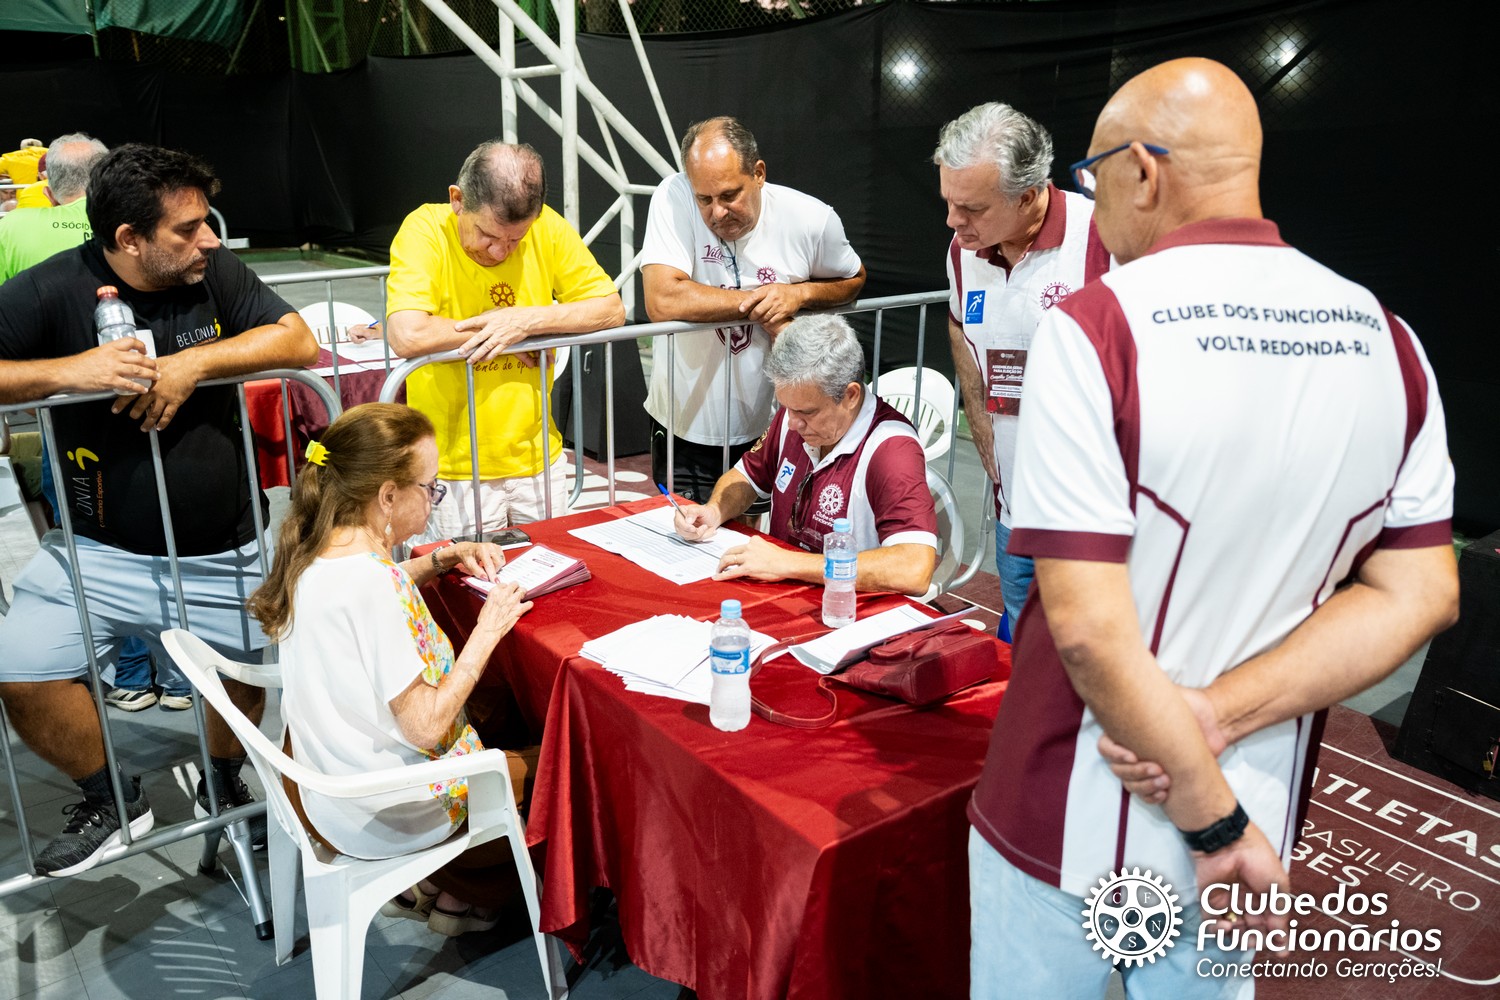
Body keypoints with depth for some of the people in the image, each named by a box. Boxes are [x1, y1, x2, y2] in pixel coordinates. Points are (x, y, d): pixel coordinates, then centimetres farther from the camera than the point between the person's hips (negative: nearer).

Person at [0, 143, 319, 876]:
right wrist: (70, 370, -24)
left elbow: (299, 341, -9)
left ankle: (224, 779, 37)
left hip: (226, 551, 2)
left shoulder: (213, 272, 0)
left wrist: (192, 362, -19)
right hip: (101, 553, -1)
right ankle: (109, 799, 16)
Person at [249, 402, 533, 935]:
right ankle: (456, 891, 24)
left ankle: (419, 884, 28)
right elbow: (425, 726, -28)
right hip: (382, 814, -8)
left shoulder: (317, 551, -5)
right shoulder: (368, 582, -32)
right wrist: (488, 630, -20)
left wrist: (443, 558, 6)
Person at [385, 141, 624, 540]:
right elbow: (407, 335, -28)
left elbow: (611, 310, -4)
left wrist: (527, 320, -17)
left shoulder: (547, 227, -4)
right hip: (454, 467, -3)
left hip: (537, 458, 4)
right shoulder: (425, 230, -15)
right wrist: (497, 330, -15)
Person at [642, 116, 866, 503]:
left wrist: (799, 292, -13)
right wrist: (757, 302, -19)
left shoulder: (813, 219, -11)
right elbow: (662, 302, -28)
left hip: (770, 428, 2)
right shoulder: (672, 198, -16)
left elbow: (853, 279, 8)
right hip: (685, 429, -1)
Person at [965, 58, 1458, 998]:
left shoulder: (1094, 328, -21)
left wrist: (1216, 823, -14)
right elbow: (1421, 595, -1)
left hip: (1075, 834, -5)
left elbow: (1088, 625, -24)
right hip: (1258, 812, 5)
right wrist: (1220, 716, -10)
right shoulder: (1387, 341, -2)